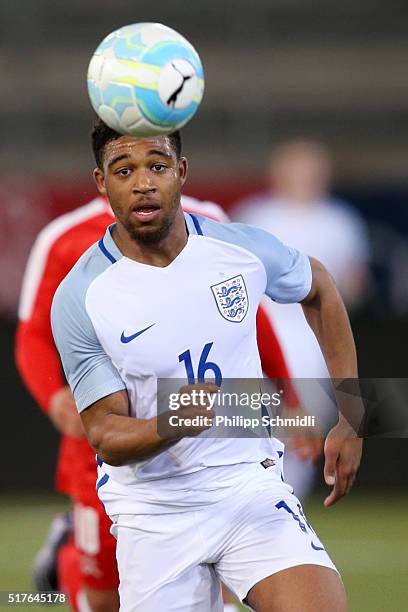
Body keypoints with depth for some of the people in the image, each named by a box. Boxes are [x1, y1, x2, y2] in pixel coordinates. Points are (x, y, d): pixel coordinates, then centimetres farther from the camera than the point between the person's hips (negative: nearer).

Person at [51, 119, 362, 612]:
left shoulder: (242, 248, -5)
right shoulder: (79, 298, -12)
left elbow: (318, 289, 17)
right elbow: (105, 436, -12)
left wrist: (348, 417, 14)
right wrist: (172, 425, -34)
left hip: (252, 487, 1)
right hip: (153, 511, 0)